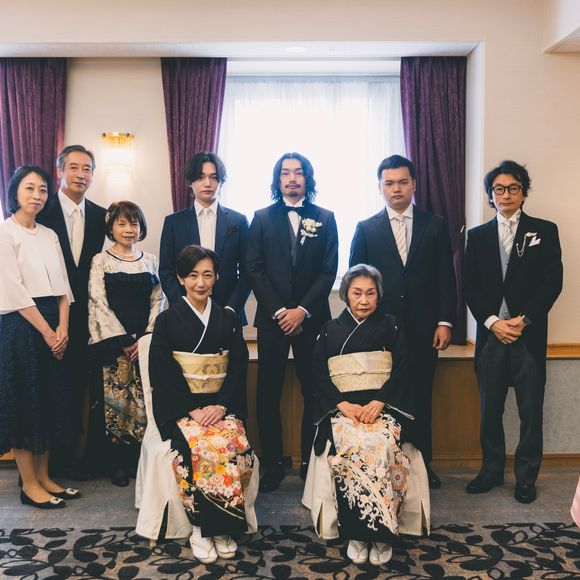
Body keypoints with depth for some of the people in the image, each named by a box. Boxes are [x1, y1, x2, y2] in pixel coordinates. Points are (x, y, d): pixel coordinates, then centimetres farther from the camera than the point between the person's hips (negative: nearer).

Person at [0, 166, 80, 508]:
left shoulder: (50, 235, 13)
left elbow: (63, 286, 9)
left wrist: (62, 328, -4)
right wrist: (47, 332, -13)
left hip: (54, 329, 7)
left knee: (51, 400, 10)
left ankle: (44, 477, 22)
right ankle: (29, 484, 12)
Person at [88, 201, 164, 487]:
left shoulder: (150, 260, 11)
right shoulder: (101, 261, 3)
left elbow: (158, 300, 7)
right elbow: (99, 305, -3)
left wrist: (146, 338, -5)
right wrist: (124, 341, -9)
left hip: (146, 341, 2)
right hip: (113, 342, -2)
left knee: (145, 399, 0)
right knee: (116, 398, -2)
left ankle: (141, 459, 12)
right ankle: (118, 463, 10)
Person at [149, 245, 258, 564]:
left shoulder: (228, 319, 10)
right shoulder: (167, 321, 2)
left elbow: (238, 368, 5)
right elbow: (163, 375, -4)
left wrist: (220, 406, -11)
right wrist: (192, 410, -15)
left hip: (221, 405, 2)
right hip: (180, 407, -2)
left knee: (235, 447, -27)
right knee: (199, 448, -30)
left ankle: (223, 527, -11)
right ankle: (200, 528, -14)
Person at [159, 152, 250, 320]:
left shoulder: (238, 221, 3)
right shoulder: (173, 222, 4)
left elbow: (246, 271, 2)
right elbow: (166, 272, 2)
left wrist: (232, 309, -9)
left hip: (228, 315, 0)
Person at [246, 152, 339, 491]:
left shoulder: (325, 218, 7)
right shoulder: (262, 218, 8)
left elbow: (329, 271, 0)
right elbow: (255, 269, 1)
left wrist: (303, 310, -10)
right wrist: (278, 311, -9)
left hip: (311, 318, 0)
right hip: (272, 318, 0)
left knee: (315, 392, 2)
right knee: (268, 393, 2)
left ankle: (311, 462, 14)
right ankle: (273, 464, 12)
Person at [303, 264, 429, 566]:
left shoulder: (391, 327, 13)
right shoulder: (331, 330, 14)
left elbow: (402, 371, 4)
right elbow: (320, 377, 7)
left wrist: (379, 401, -13)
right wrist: (342, 404, -10)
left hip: (384, 405, 0)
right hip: (342, 408, 1)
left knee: (382, 448, -32)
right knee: (349, 450, -31)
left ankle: (382, 532, -17)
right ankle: (356, 533, -17)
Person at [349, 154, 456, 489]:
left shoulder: (435, 226, 8)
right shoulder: (366, 229, 6)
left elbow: (446, 279, 5)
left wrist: (444, 322, -2)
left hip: (423, 330, 1)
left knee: (421, 398, 7)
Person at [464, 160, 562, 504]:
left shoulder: (544, 231, 6)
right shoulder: (478, 236, 11)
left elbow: (552, 282, -2)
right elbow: (471, 286, 5)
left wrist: (524, 320, -11)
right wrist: (493, 322, -8)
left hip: (529, 333, -2)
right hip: (490, 333, 2)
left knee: (531, 410, 3)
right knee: (490, 409, 9)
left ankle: (526, 476, 17)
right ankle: (492, 470, 23)